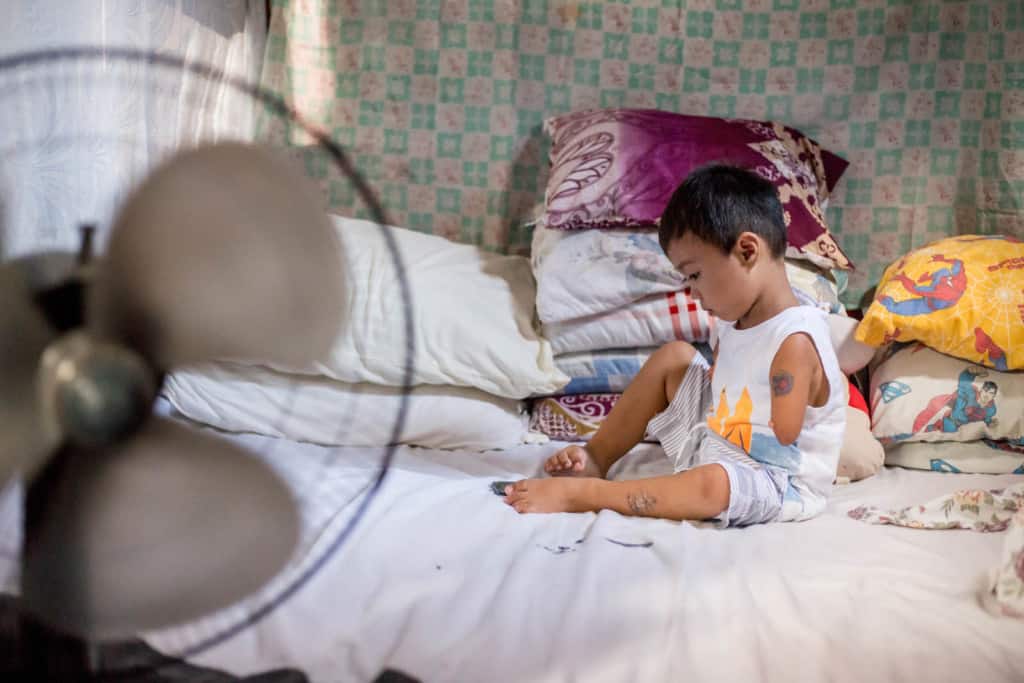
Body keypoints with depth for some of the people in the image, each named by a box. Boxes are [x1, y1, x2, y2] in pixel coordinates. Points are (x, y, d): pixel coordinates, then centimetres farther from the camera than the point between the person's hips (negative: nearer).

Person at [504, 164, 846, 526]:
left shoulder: (794, 341, -28)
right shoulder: (734, 323, 1)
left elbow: (782, 445, -28)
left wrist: (722, 430, -14)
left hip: (778, 483, -10)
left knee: (713, 483, -44)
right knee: (673, 357, 11)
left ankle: (575, 494, -34)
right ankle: (594, 459, 7)